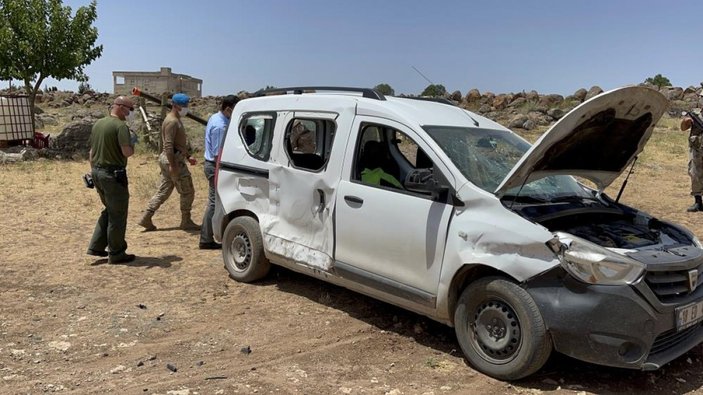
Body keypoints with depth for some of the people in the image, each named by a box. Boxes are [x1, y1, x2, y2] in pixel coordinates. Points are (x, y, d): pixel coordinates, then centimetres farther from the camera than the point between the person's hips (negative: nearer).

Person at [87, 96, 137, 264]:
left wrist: (93, 169, 24)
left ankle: (96, 247, 23)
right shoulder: (121, 126, -15)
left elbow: (91, 151, 17)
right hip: (113, 174, -9)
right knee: (118, 214, 3)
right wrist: (132, 144, -2)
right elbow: (127, 152, -23)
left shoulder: (98, 123, 12)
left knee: (109, 210, 22)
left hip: (97, 172, 9)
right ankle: (116, 253, 12)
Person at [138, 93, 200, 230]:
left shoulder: (176, 120, 18)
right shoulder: (172, 121, -16)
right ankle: (186, 222, 8)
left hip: (173, 160, 10)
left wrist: (188, 156, 21)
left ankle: (146, 219, 12)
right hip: (174, 160, -10)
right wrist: (172, 165, -26)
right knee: (187, 192, -1)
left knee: (163, 192, 12)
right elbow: (168, 145, -23)